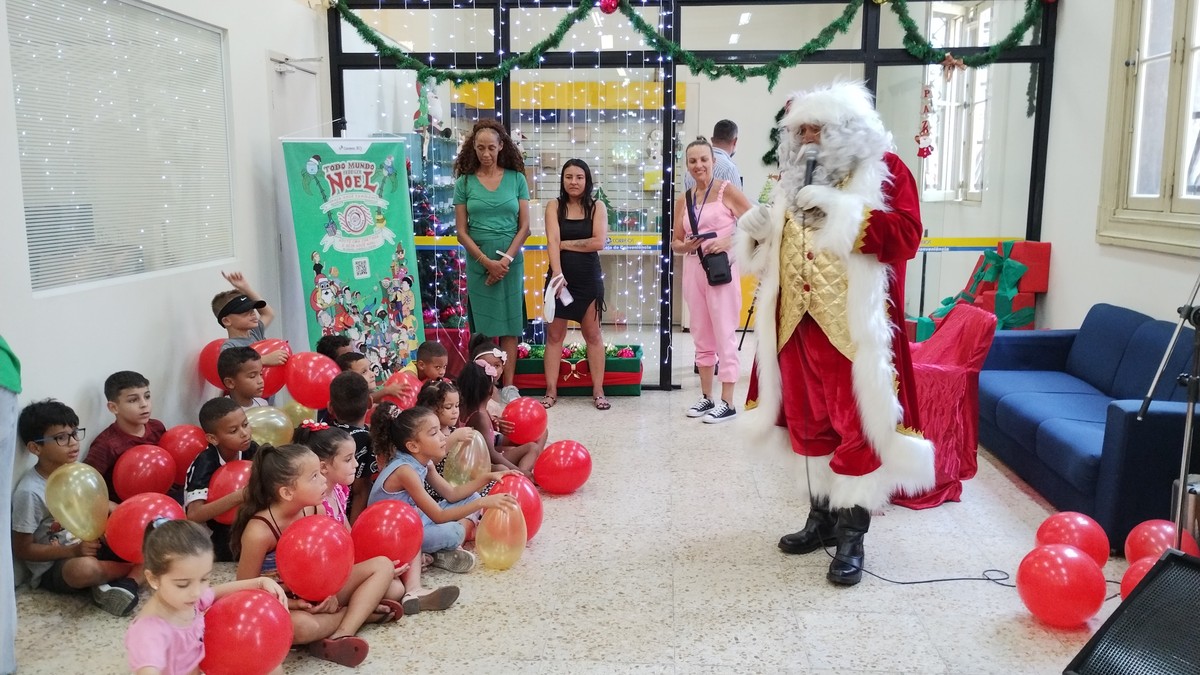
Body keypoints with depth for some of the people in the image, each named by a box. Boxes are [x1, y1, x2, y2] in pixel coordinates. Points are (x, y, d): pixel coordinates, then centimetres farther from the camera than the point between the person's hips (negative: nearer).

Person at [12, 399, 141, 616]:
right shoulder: (29, 491, -17)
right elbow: (22, 549, -13)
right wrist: (73, 551, -23)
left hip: (88, 549, 7)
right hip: (52, 568, -6)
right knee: (84, 567, -39)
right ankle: (138, 568, -12)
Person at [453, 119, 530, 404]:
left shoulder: (516, 179, 3)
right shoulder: (465, 182, 2)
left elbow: (524, 226, 1)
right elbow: (462, 231, 0)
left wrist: (506, 259, -10)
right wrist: (487, 261, -10)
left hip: (511, 262, 0)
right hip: (478, 264, 0)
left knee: (510, 324, 3)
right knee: (483, 326, 3)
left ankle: (508, 384, 9)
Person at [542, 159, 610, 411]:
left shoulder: (597, 207, 2)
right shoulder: (554, 206, 1)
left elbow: (599, 242, -11)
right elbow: (552, 241, -12)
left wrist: (566, 244, -10)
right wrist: (557, 274, -25)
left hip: (588, 277, 0)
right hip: (560, 275, 0)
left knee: (592, 334, 7)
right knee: (554, 335, 4)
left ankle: (598, 391, 12)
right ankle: (551, 391, 10)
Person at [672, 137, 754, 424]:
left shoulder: (726, 190, -3)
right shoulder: (683, 200, 11)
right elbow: (675, 242, 16)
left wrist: (729, 241, -18)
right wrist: (686, 246, -6)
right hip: (693, 270, 6)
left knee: (725, 336, -2)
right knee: (702, 338, 12)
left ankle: (727, 403, 4)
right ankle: (706, 397, 22)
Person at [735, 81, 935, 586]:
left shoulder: (883, 170, -3)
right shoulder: (797, 178, 16)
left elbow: (906, 235, -16)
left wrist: (841, 210, -22)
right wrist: (760, 234, 1)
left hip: (853, 324, -6)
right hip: (800, 321, 7)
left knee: (857, 424, -3)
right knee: (812, 422, 13)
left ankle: (851, 534, 6)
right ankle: (822, 517, 27)